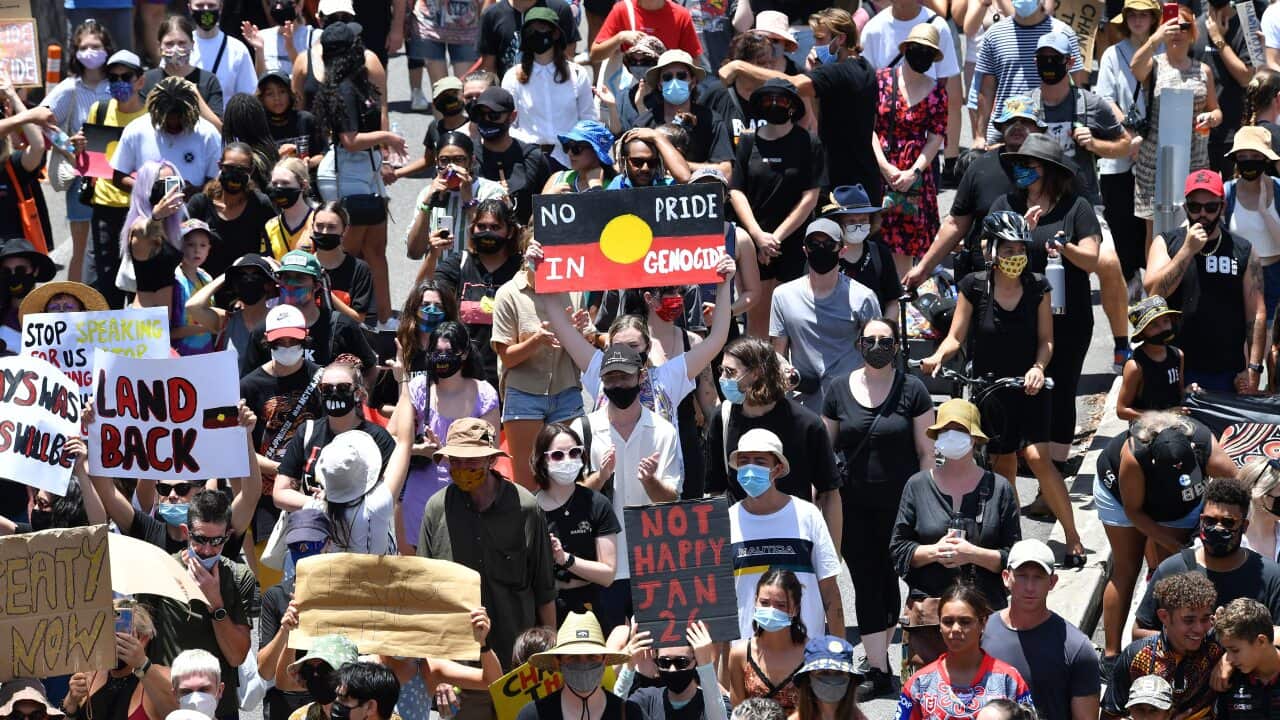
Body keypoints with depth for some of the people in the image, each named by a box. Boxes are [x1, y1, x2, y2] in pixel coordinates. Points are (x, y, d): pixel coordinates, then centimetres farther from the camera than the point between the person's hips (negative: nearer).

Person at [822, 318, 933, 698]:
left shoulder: (911, 390, -2)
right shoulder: (840, 390, 3)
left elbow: (926, 451, -1)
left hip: (898, 505, -2)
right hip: (853, 506, 2)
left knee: (888, 580, 6)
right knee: (866, 585, 1)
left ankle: (878, 660, 20)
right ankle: (878, 670, 3)